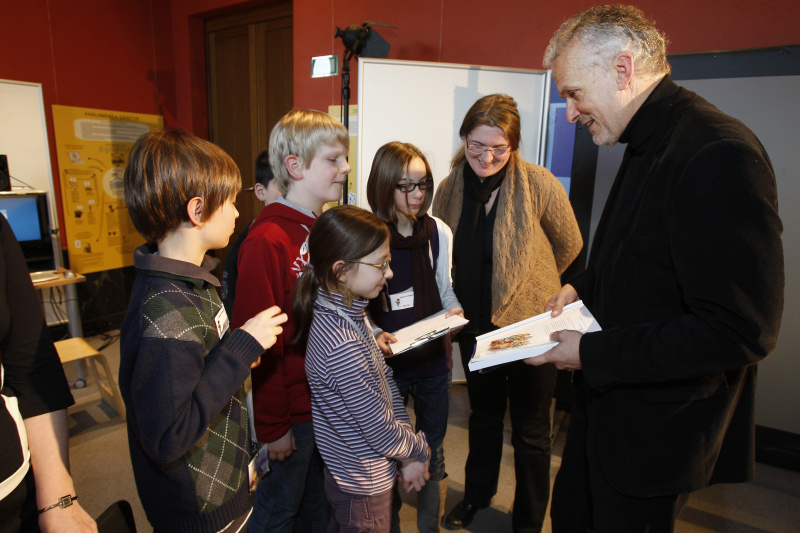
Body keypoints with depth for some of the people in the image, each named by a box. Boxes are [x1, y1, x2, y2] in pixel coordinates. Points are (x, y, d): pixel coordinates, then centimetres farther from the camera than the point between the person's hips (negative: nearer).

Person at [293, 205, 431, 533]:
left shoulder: (346, 310, -6)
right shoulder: (342, 347, -35)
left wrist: (408, 456, -2)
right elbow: (382, 432, -25)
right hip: (363, 485, -8)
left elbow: (385, 380, 0)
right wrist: (419, 451, -5)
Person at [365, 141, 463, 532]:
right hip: (386, 363, -3)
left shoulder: (438, 232, 0)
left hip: (434, 358, 3)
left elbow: (445, 289, 9)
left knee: (432, 452, 17)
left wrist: (454, 312, -11)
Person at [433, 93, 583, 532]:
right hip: (475, 325, 4)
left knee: (530, 429, 12)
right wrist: (453, 310, 6)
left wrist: (527, 286, 8)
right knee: (484, 415, 24)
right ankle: (477, 493, 50)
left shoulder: (539, 184, -17)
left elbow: (569, 246, -2)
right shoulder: (451, 187, -4)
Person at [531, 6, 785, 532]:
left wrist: (592, 354, -23)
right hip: (605, 407, 9)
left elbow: (740, 332, -28)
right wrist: (584, 289, 4)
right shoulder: (647, 147, 7)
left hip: (656, 436, -9)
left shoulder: (719, 157, -25)